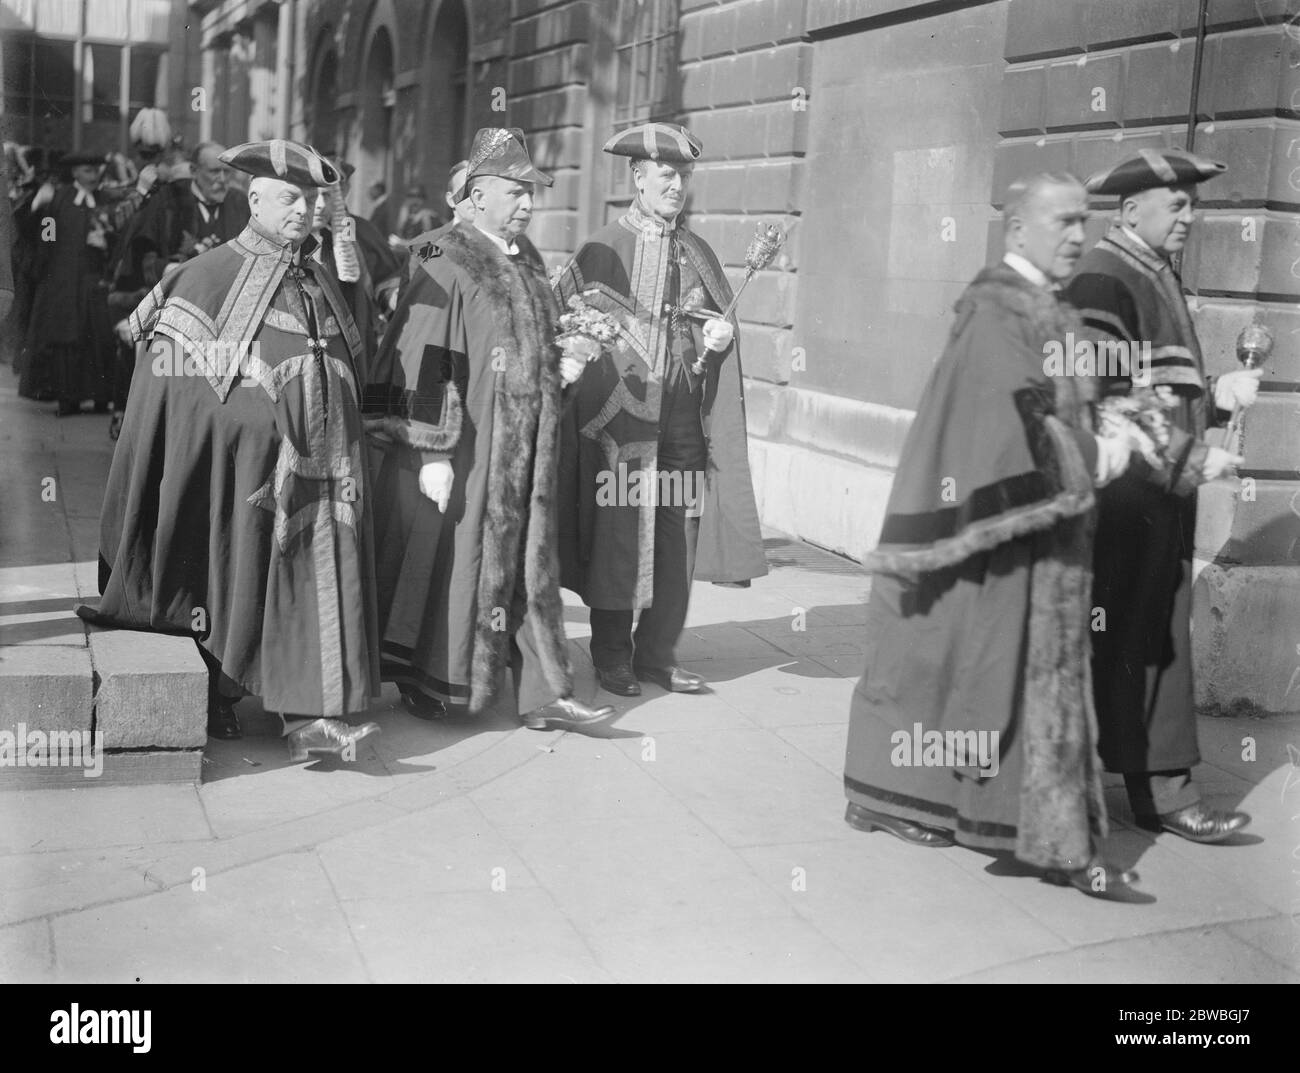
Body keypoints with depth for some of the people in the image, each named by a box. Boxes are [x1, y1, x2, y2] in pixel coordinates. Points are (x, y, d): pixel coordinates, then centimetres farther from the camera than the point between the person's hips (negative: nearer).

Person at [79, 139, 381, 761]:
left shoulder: (321, 282, 14)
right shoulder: (209, 277, -2)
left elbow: (350, 364, 22)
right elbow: (167, 375, -4)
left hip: (319, 467, 5)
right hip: (241, 465, -4)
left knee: (320, 580, -2)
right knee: (239, 582, 3)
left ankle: (312, 716, -1)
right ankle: (216, 697, 22)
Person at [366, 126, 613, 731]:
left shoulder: (528, 262, 11)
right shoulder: (448, 267, -12)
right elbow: (418, 364, -15)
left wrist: (558, 368, 3)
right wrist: (431, 453, -18)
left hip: (524, 453, 7)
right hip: (464, 452, -7)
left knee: (530, 566, 7)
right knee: (449, 562, 4)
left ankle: (544, 694, 11)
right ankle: (422, 682, 20)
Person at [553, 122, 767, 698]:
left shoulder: (698, 253, 13)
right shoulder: (602, 250, 1)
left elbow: (719, 325, 19)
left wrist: (722, 334, -2)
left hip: (684, 412, 4)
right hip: (619, 412, -4)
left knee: (678, 535, 4)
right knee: (618, 533, -1)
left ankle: (657, 652, 16)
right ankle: (611, 656, 12)